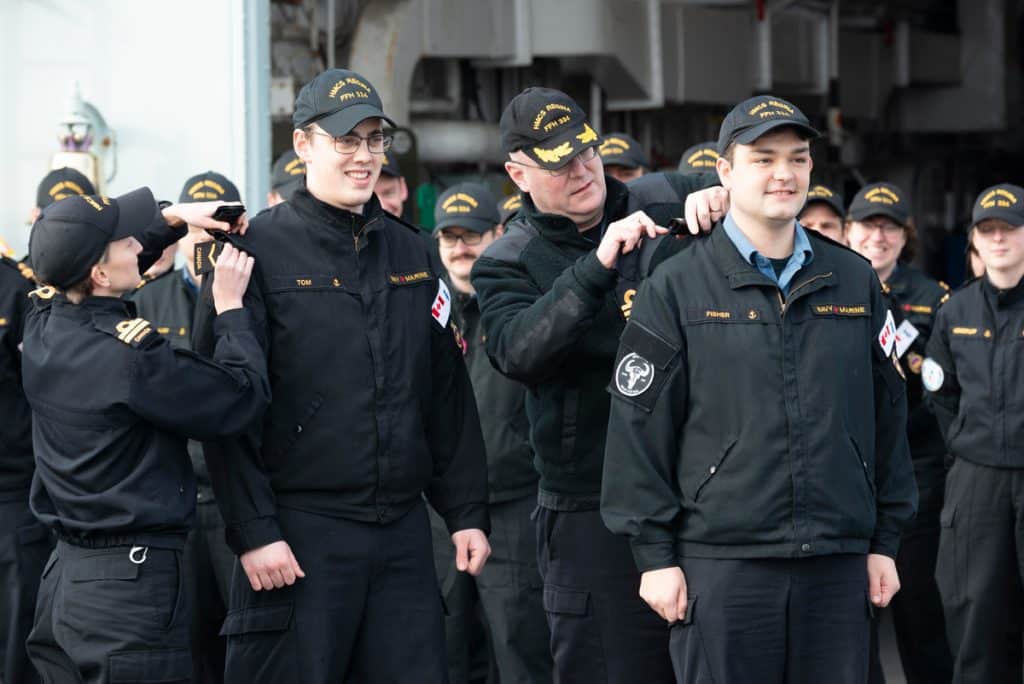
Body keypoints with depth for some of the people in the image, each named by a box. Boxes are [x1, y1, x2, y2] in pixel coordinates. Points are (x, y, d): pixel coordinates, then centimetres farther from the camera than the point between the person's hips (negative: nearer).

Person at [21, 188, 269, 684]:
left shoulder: (42, 325, 2)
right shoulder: (130, 355, -21)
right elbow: (244, 397, -15)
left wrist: (173, 219, 20)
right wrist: (230, 307, -3)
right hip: (134, 580, -8)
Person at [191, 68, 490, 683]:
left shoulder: (411, 253, 14)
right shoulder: (259, 251, -4)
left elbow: (449, 396, 16)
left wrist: (467, 513, 10)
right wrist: (253, 532, -14)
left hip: (404, 533, 5)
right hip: (299, 535, -5)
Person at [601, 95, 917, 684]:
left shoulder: (855, 281, 11)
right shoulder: (677, 287, -1)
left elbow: (887, 415, 14)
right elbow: (640, 427, -2)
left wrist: (886, 541, 11)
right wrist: (655, 553, -5)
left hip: (838, 564, 3)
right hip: (722, 563, -3)